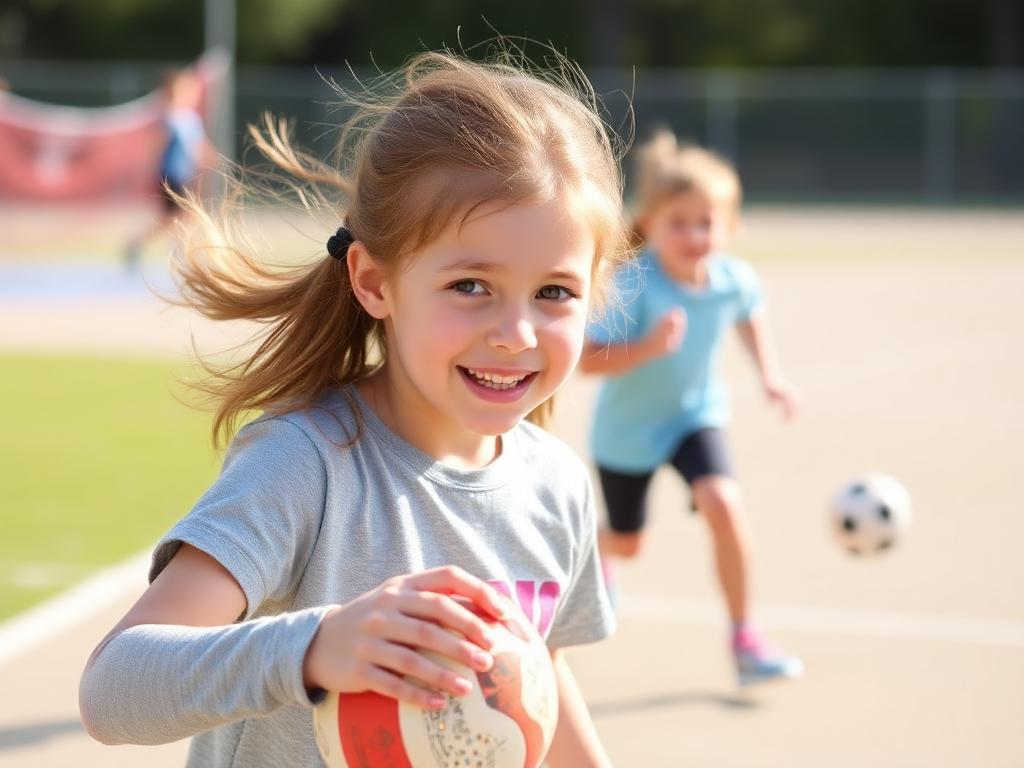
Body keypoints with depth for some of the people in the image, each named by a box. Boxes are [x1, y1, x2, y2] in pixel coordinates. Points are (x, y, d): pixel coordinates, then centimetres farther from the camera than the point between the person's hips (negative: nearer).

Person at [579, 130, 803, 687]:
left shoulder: (735, 280, -18)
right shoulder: (632, 285, -31)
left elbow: (750, 314, 7)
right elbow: (588, 360, -31)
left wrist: (770, 374, -2)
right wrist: (649, 347, -45)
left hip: (695, 416, 2)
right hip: (627, 427, -2)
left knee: (724, 505, -25)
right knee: (627, 542, 16)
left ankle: (745, 640, -10)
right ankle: (602, 556, 58)